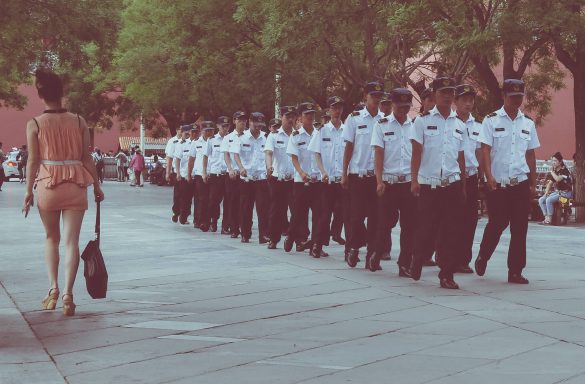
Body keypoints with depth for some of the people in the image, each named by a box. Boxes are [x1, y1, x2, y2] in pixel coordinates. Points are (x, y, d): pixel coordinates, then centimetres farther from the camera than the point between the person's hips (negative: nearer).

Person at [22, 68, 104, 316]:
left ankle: (53, 289, 10)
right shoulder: (79, 122, 0)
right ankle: (67, 295, -6)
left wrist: (28, 192, 4)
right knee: (71, 240, 1)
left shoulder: (34, 124, -3)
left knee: (51, 238, 18)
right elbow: (86, 158, 1)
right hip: (76, 185, 0)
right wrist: (97, 185, 10)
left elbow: (33, 161, -3)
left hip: (48, 185, 0)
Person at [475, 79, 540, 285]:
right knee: (496, 224, 3)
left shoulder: (528, 124, 10)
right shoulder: (491, 120, -1)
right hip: (498, 183, -3)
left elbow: (530, 154, 14)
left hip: (521, 183, 3)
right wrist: (489, 176, -19)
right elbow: (485, 150, -7)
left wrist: (533, 184, 12)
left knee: (520, 228, 1)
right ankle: (483, 257, 29)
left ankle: (515, 271, 7)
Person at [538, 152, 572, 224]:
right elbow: (550, 183, 14)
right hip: (556, 192, 9)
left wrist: (552, 171, -15)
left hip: (565, 193, -9)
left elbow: (558, 179, -30)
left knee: (549, 200, -30)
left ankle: (549, 219, -21)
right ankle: (546, 217, -13)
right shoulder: (554, 171, 12)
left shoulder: (565, 170, -13)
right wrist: (546, 193, 0)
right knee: (541, 200, -8)